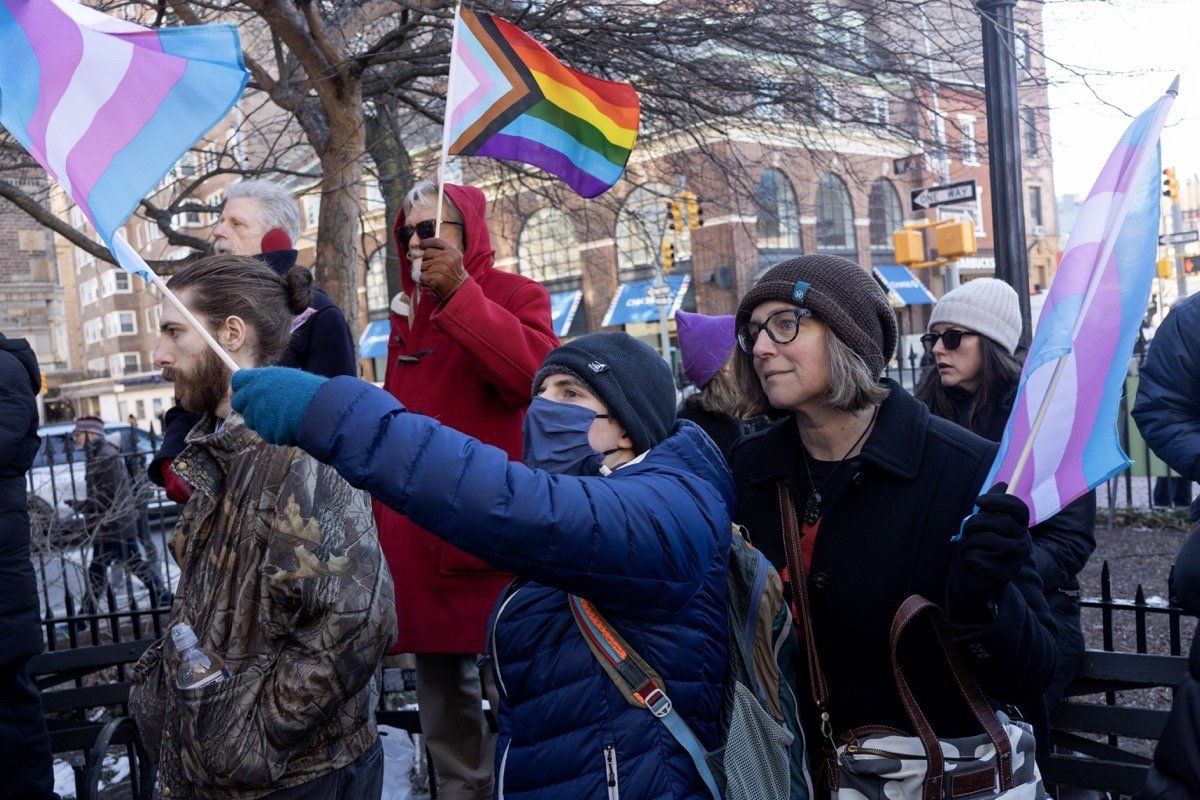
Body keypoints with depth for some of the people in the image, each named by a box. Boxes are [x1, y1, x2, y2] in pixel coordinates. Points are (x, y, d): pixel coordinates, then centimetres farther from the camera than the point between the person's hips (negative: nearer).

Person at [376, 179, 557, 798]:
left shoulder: (514, 295, -3)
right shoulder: (407, 310, 17)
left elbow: (536, 371, -24)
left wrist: (460, 293, -25)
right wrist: (385, 509, 19)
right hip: (418, 536, 7)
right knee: (439, 684, 17)